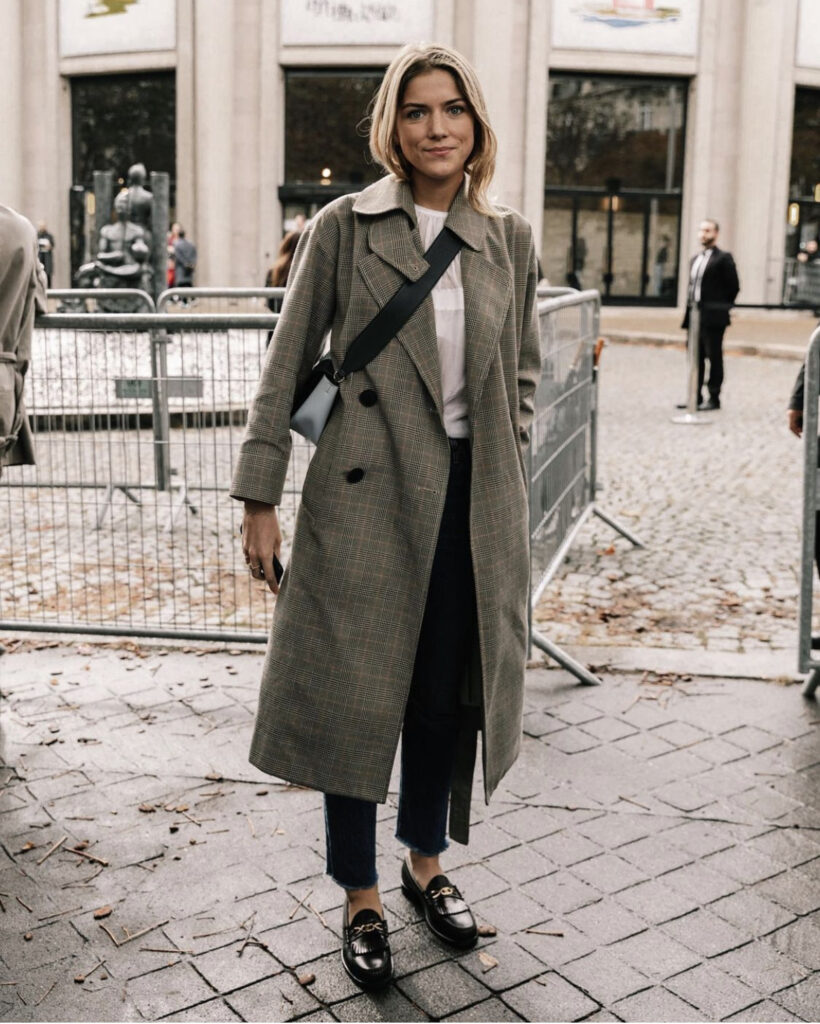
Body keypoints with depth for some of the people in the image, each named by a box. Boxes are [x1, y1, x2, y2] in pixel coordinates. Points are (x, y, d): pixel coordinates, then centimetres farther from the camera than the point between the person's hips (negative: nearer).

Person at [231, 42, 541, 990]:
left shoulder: (509, 240, 7)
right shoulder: (344, 227, -3)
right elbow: (286, 368, -3)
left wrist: (501, 466, 9)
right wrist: (259, 498, -6)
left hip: (473, 500, 4)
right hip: (366, 494, -3)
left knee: (447, 690, 13)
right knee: (355, 693, 4)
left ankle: (426, 862, 36)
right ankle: (360, 895, 24)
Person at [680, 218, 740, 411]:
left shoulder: (723, 258, -5)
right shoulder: (695, 259, 17)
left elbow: (733, 286, -6)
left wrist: (721, 307, -1)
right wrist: (690, 307, 12)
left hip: (712, 317, -7)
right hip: (694, 316, 7)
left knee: (714, 357, -1)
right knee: (695, 357, 10)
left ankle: (714, 398, 4)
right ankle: (696, 397, 17)